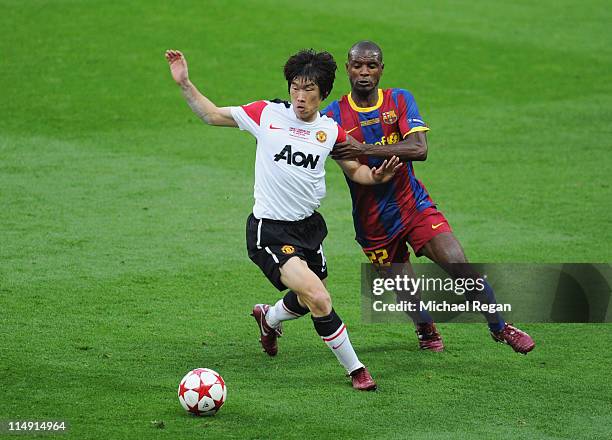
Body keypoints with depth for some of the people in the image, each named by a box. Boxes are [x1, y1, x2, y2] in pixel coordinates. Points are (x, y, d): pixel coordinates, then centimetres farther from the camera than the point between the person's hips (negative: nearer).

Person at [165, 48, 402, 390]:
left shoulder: (331, 130, 1)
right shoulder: (267, 114, -8)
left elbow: (354, 170, 13)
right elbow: (211, 115, 1)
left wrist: (376, 176, -9)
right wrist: (185, 83, -11)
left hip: (309, 225, 5)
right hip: (269, 231, -5)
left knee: (307, 302, 22)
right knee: (320, 300, -20)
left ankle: (268, 317, 57)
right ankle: (355, 369, -3)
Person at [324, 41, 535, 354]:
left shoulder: (399, 101, -4)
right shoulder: (333, 115, -7)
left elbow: (419, 149, -20)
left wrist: (365, 149, -31)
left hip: (413, 204, 0)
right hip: (372, 220, 0)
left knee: (461, 267, -11)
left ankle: (499, 327, 10)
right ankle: (426, 330, 39)